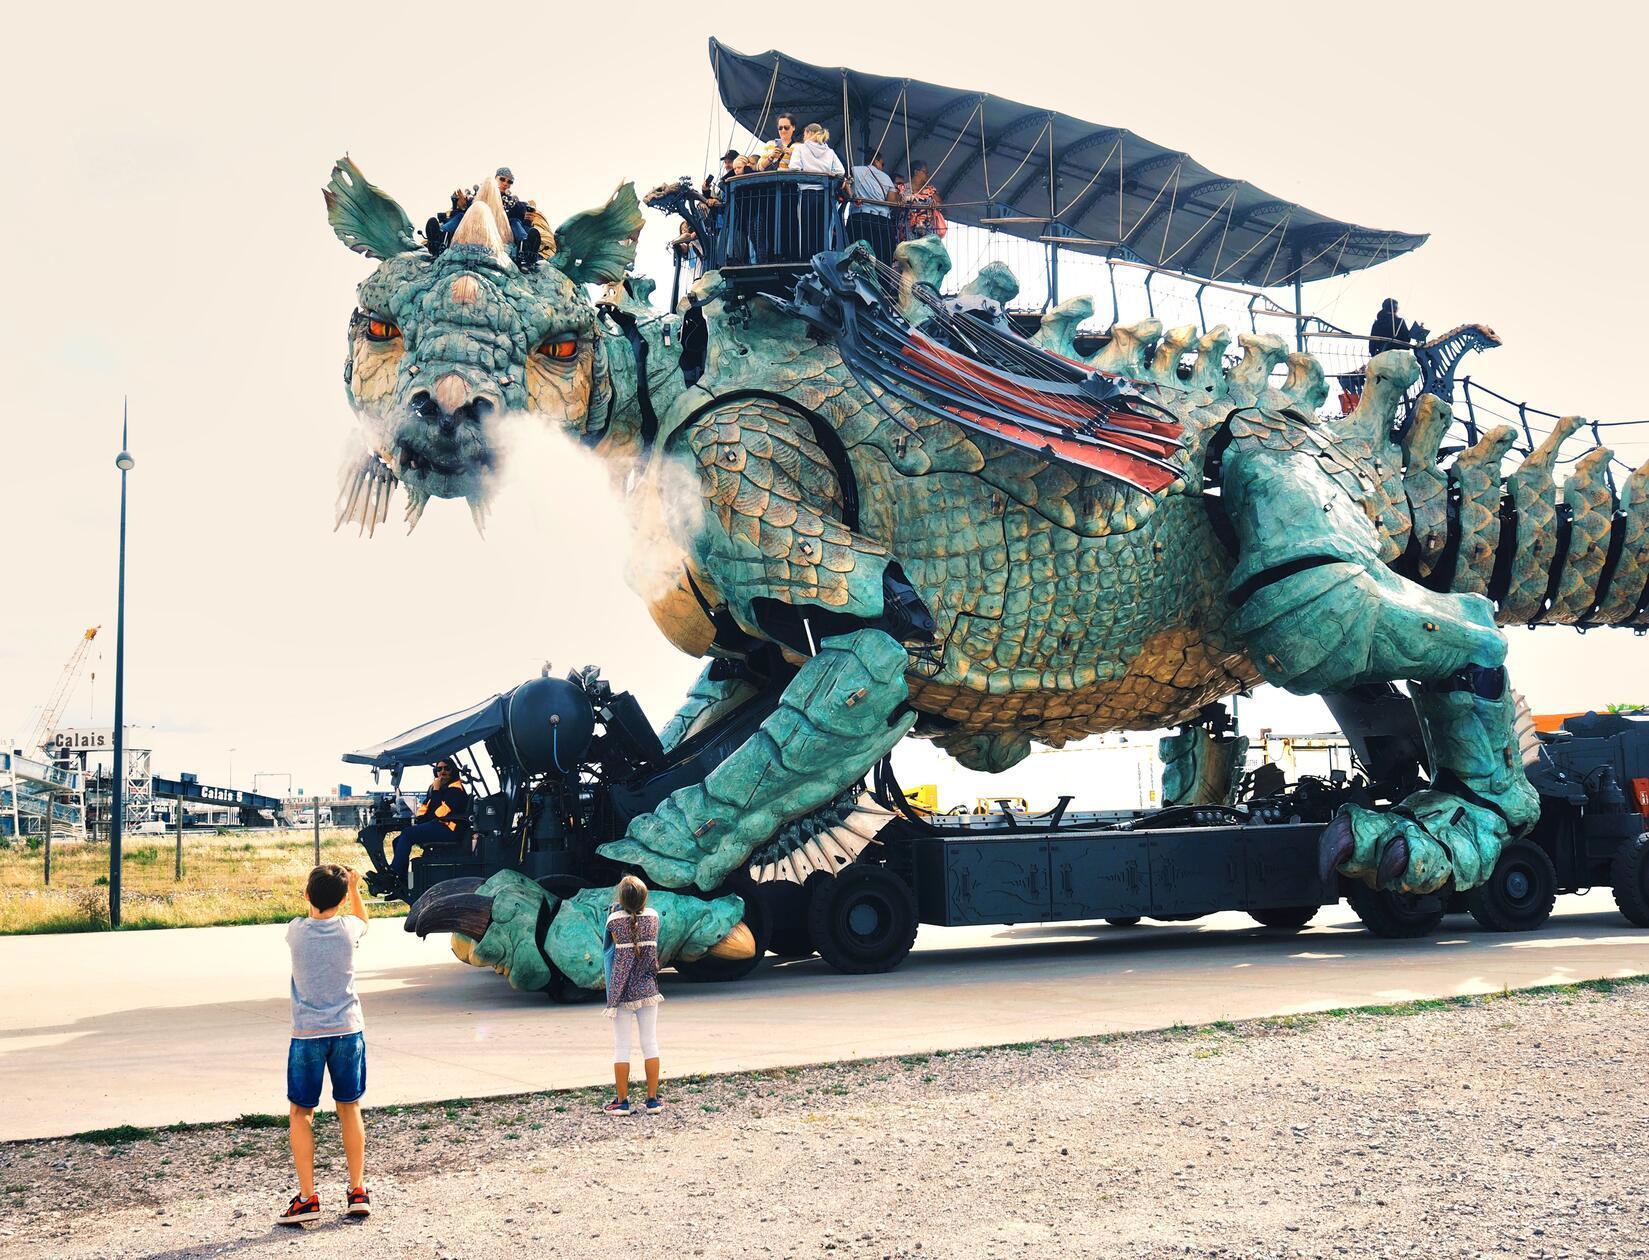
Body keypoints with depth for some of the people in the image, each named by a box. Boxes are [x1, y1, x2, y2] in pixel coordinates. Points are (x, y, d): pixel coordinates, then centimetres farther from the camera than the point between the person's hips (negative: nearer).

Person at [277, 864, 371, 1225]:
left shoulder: (296, 931, -7)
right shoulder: (348, 928, -5)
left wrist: (314, 889, 29)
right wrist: (354, 887, 30)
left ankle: (307, 1198, 3)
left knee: (300, 1113, 8)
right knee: (349, 1108, 12)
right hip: (348, 1030, 1)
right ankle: (357, 1191, 14)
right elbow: (362, 919, 21)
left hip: (307, 1034, -1)